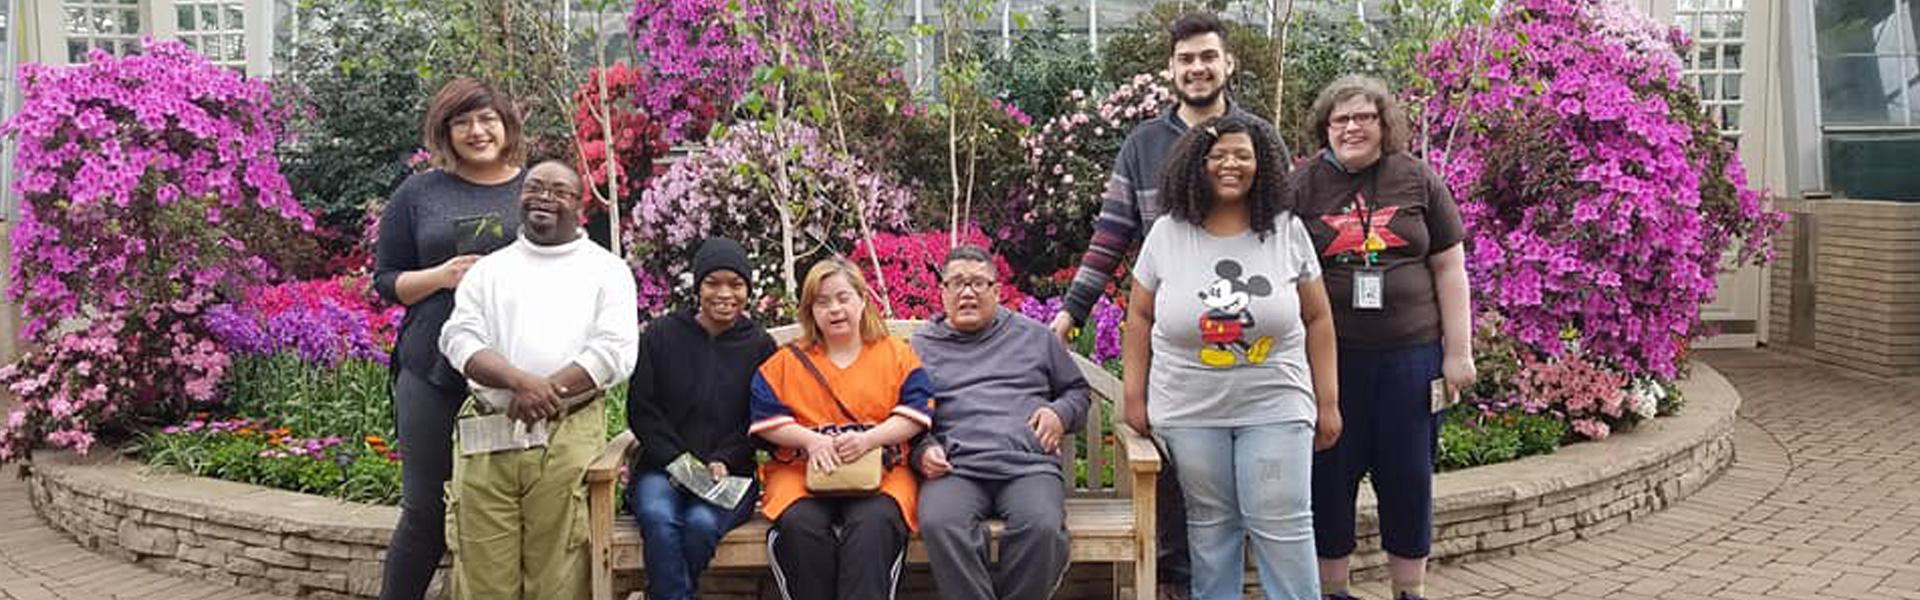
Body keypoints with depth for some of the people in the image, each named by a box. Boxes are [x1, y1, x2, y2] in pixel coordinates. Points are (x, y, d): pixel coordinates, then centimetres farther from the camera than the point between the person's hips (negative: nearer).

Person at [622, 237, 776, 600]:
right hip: (661, 466, 1)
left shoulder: (760, 346, 8)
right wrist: (677, 459, -11)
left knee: (702, 522, -31)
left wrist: (724, 461, -12)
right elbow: (640, 411, 3)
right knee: (658, 517, -33)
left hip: (730, 473, 0)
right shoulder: (660, 336, 7)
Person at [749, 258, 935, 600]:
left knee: (874, 524, -35)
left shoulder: (897, 354, 16)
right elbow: (766, 420, 9)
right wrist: (812, 440, -9)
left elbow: (915, 415, 4)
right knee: (800, 526, -32)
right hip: (803, 470, 1)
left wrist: (868, 439, -13)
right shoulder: (787, 362, 19)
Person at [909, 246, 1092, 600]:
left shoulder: (1033, 335, 24)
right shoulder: (922, 345, 22)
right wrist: (922, 450, -2)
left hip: (1029, 463, 0)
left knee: (1042, 527, -32)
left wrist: (1060, 414, 7)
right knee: (938, 524, -34)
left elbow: (1077, 390, 29)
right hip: (955, 467, 0)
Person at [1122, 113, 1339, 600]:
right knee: (1209, 524, 9)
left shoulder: (1288, 232, 2)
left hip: (1275, 409, 0)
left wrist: (1327, 401, 4)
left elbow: (1316, 319, 6)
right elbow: (1139, 318, 7)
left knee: (1283, 526, -1)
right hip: (1189, 412, 1)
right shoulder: (1166, 235, 2)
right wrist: (1134, 396, 4)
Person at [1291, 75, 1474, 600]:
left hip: (1410, 353, 1)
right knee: (1330, 473, 6)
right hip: (1331, 355, -1)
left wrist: (1459, 352, 2)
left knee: (1409, 475, 8)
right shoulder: (1304, 186, 2)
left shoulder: (1418, 180, 4)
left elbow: (1449, 269, 6)